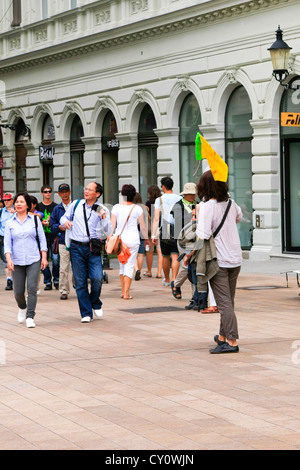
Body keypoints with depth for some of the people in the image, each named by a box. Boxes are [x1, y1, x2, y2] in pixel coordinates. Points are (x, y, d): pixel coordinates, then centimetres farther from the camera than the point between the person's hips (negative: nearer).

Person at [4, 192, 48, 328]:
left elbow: (42, 239, 6)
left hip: (33, 260, -1)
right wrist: (9, 259, -11)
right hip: (17, 262, 1)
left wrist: (44, 257, -1)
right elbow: (7, 243, 3)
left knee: (32, 288, -13)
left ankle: (30, 317, -10)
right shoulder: (10, 223, 7)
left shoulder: (35, 219, 5)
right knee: (18, 292, 3)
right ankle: (22, 308, 35)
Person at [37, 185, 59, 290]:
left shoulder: (55, 206, 8)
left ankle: (56, 280, 8)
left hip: (54, 237, -1)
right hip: (42, 237, 1)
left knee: (56, 260, -9)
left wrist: (51, 220, -8)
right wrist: (42, 222, -9)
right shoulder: (38, 206, 9)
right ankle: (48, 282, 7)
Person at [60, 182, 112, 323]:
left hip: (93, 248, -1)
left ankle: (96, 303, 15)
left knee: (97, 278, -14)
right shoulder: (76, 204, 6)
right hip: (76, 247, 1)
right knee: (80, 282, 1)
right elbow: (64, 217, 17)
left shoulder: (102, 209, 2)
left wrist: (104, 218, -19)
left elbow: (108, 231, -2)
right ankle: (86, 313, 10)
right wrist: (65, 222, -6)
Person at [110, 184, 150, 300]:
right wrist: (146, 238, 16)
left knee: (122, 265, 16)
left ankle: (123, 291, 18)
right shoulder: (137, 208, -4)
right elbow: (142, 226, 3)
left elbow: (112, 225, -3)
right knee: (130, 266, 0)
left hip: (119, 238, 2)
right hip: (132, 239, -2)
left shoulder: (116, 207, -1)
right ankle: (126, 293, -7)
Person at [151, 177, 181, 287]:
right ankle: (174, 279, -15)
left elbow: (156, 219, -6)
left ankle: (167, 280, 26)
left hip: (165, 231, 0)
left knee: (165, 257, 13)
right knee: (175, 256, -2)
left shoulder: (159, 199, 0)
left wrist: (154, 235, -7)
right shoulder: (179, 198, 5)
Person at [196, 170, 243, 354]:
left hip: (218, 261, -6)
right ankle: (223, 336, 26)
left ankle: (232, 341, -8)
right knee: (229, 301, 15)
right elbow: (239, 217, 28)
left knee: (224, 303, -5)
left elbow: (203, 237, -22)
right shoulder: (230, 203, 4)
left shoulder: (207, 207, -16)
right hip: (235, 259, 6)